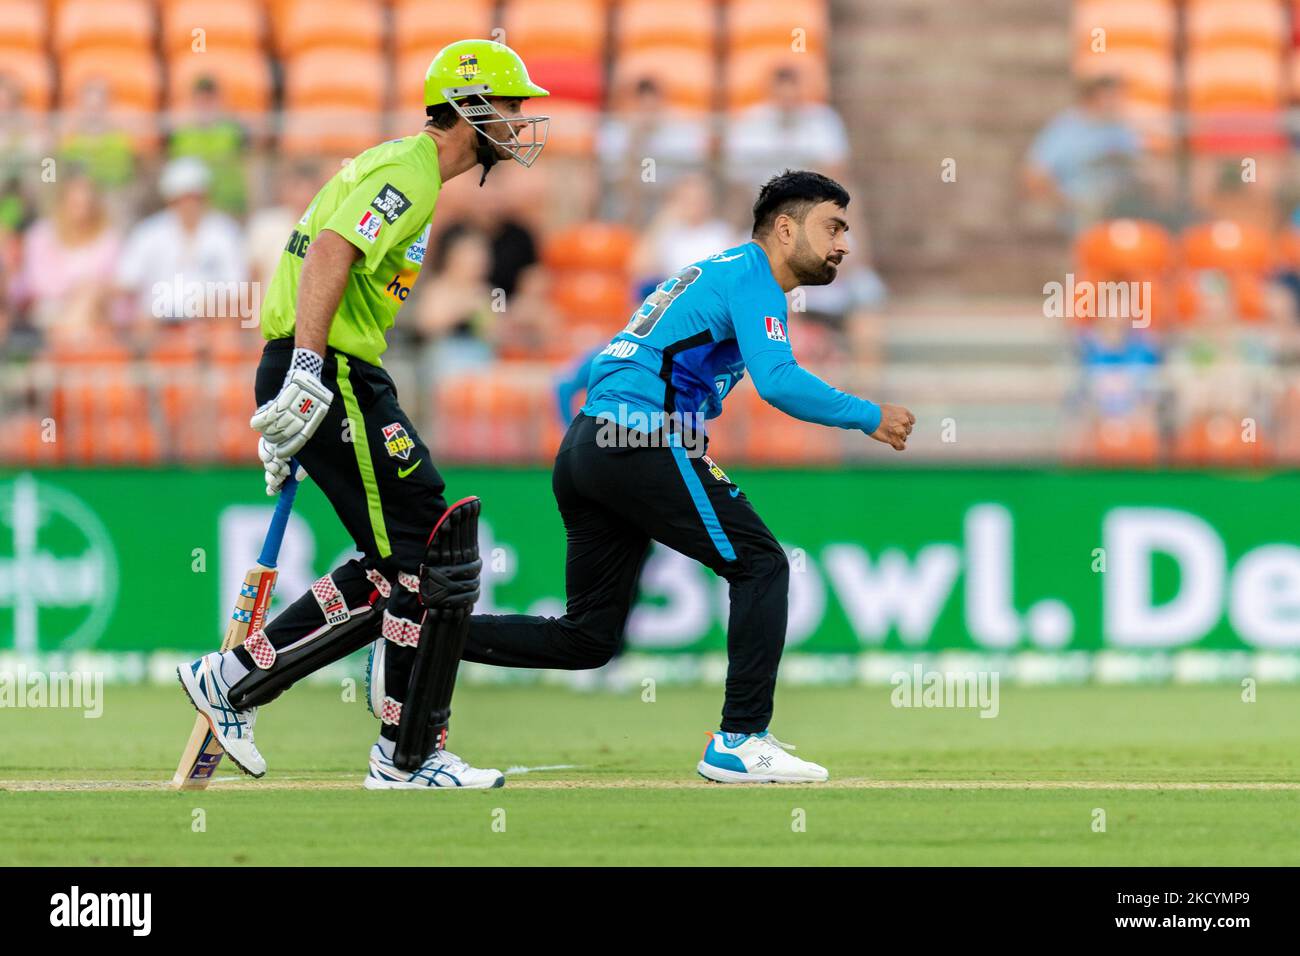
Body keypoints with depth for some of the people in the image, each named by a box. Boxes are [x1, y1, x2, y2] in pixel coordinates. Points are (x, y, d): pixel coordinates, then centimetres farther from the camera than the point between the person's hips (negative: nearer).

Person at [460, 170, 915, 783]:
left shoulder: (717, 271, 27)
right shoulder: (752, 275, -3)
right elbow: (778, 381, -20)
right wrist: (871, 419, -9)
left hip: (583, 444, 9)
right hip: (643, 442, -9)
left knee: (587, 639, 10)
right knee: (760, 564, -2)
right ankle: (740, 742, -5)